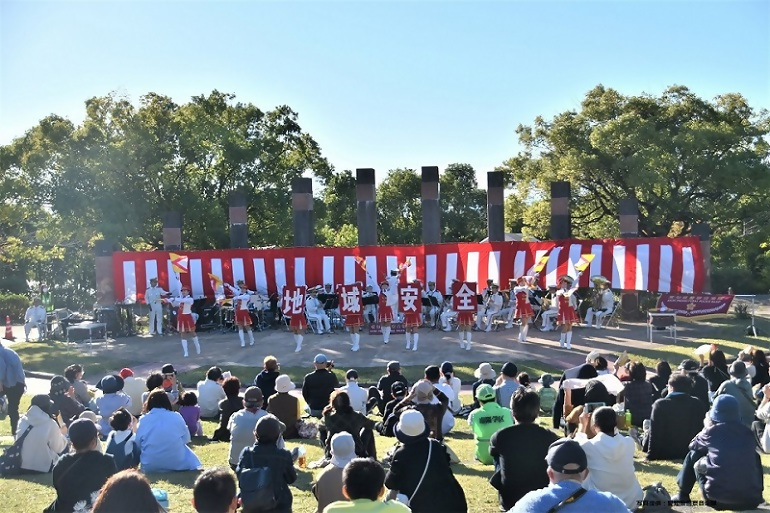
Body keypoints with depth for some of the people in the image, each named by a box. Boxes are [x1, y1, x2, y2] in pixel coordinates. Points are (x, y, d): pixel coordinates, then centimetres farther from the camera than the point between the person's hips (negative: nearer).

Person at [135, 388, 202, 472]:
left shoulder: (143, 420, -4)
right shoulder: (177, 417, -4)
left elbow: (137, 444, 3)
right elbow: (186, 439, 6)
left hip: (150, 466, 0)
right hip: (177, 464, 0)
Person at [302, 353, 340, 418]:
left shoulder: (308, 377, -14)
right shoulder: (332, 376, -15)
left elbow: (304, 394, -2)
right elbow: (337, 386, 8)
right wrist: (330, 371, 7)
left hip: (313, 411, 1)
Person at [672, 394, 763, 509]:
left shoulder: (712, 431, -1)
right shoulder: (748, 432, 9)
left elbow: (693, 445, 20)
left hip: (719, 497, -3)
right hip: (751, 499, 4)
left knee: (694, 455, 18)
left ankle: (683, 496, 28)